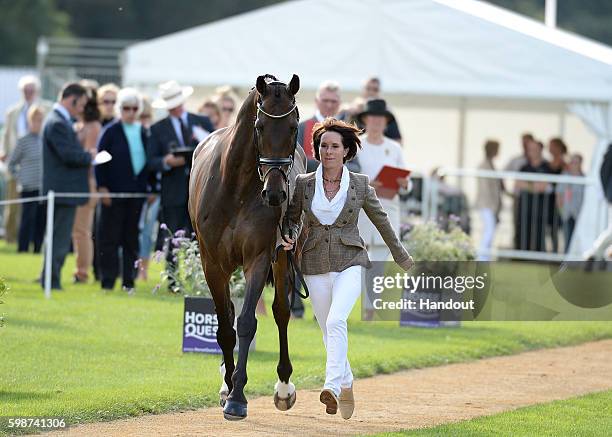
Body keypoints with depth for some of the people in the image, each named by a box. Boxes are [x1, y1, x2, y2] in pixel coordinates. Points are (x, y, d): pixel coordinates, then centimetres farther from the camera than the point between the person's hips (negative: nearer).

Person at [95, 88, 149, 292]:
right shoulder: (111, 131, -2)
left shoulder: (143, 132, 10)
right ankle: (108, 280, 2)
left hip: (137, 192, 4)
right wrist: (102, 187, -11)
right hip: (114, 191, -4)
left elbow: (148, 160, 13)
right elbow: (100, 160, -4)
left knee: (132, 238, 7)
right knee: (110, 237, -1)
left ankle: (129, 280, 12)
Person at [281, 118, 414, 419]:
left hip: (350, 264, -3)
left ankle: (332, 385, -33)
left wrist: (402, 258, 19)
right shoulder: (303, 184, 1)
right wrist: (289, 237, -8)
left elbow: (381, 221, 11)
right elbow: (291, 218, 15)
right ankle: (346, 384, 31)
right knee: (329, 332, 10)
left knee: (336, 320, -25)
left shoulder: (360, 185, -1)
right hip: (316, 266, 3)